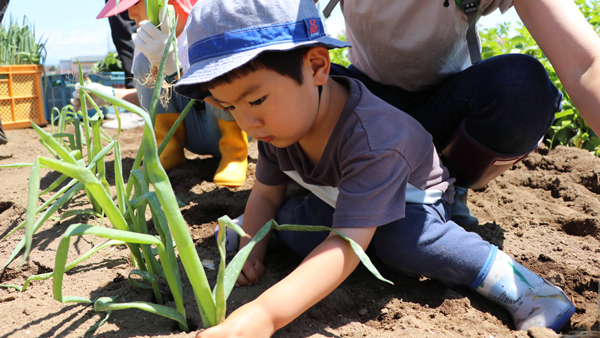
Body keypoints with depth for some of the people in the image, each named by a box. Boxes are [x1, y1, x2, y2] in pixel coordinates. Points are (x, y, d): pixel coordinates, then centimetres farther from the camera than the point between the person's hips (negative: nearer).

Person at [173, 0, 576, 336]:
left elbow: (348, 244, -50)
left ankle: (505, 274, -22)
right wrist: (251, 251, -22)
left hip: (412, 199, -5)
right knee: (290, 221, -22)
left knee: (400, 239, -36)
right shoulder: (276, 124, -20)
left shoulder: (373, 140, -43)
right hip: (335, 197, 6)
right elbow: (266, 193, -5)